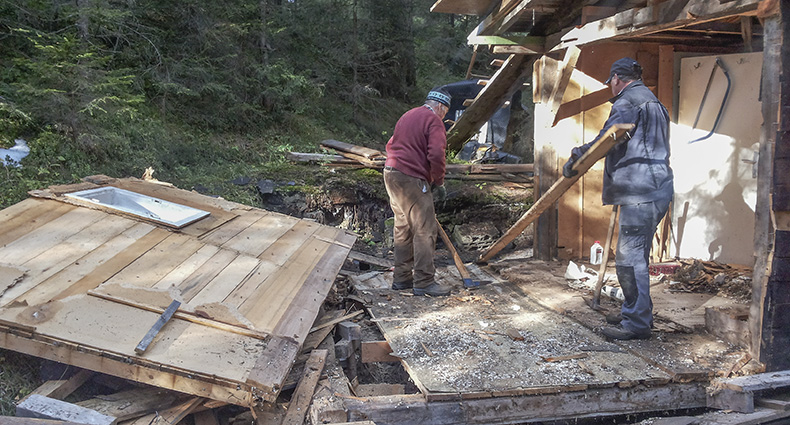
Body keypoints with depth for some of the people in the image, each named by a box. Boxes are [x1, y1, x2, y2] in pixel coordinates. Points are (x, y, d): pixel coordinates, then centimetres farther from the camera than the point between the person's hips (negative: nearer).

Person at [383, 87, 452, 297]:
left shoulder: (408, 115, 21)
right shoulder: (434, 121, -7)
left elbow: (391, 145, 27)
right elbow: (436, 155, -19)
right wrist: (439, 182, -7)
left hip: (391, 174, 9)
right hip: (412, 179, -9)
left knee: (403, 228, 16)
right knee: (425, 230, -5)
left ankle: (401, 277, 22)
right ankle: (423, 282, -3)